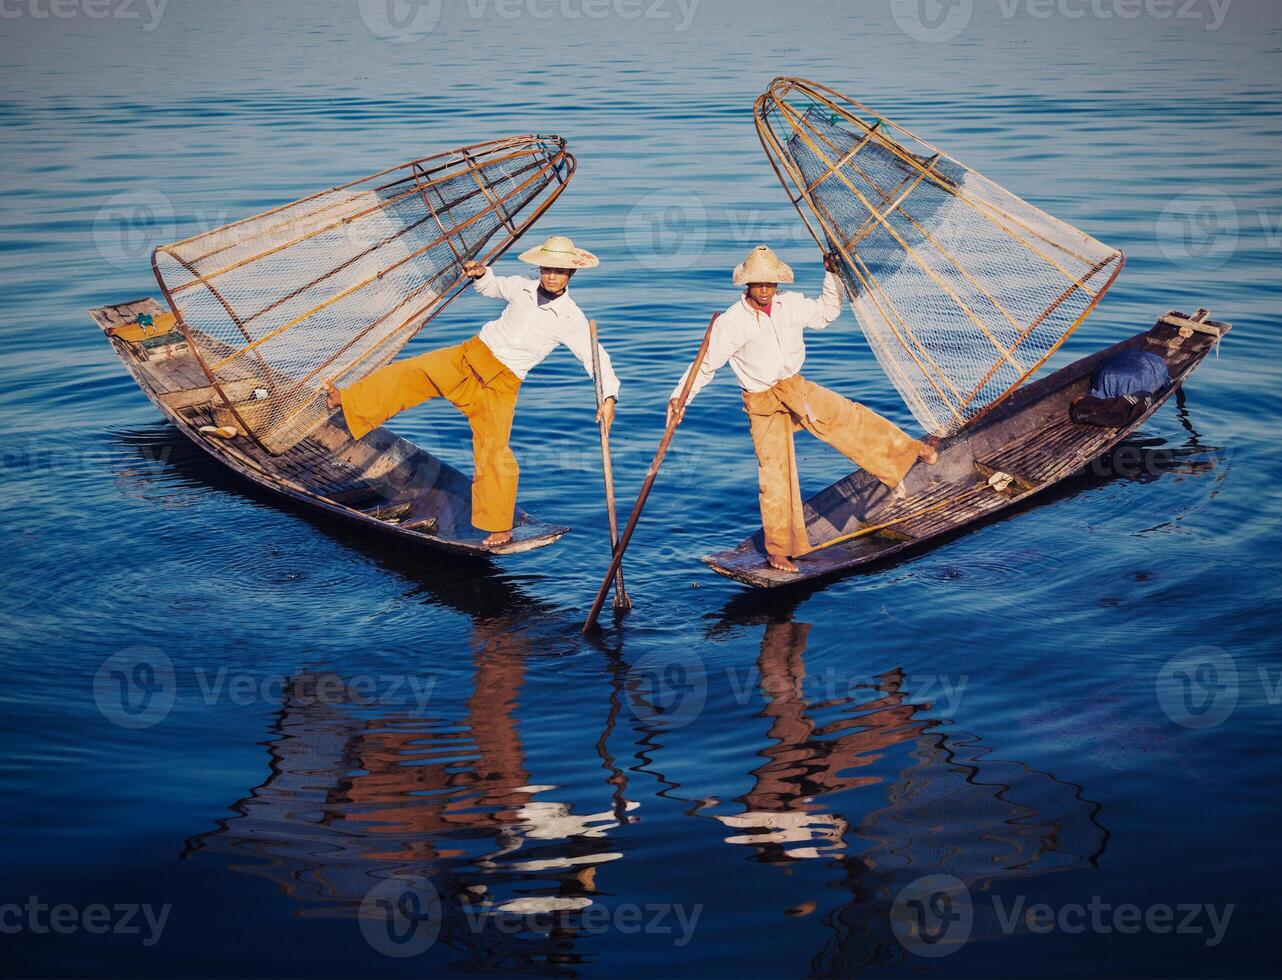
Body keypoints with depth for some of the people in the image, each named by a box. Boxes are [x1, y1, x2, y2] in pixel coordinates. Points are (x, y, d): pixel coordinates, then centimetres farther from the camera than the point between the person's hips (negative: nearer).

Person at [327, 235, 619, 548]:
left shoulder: (571, 320, -12)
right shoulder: (521, 288, 1)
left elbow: (597, 357, -14)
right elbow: (492, 286, 23)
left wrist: (609, 397, -28)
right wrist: (480, 274, 0)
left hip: (500, 384, -4)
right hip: (470, 355, 4)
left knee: (494, 451, -9)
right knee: (411, 372, -10)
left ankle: (500, 527, 5)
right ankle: (345, 401, 1)